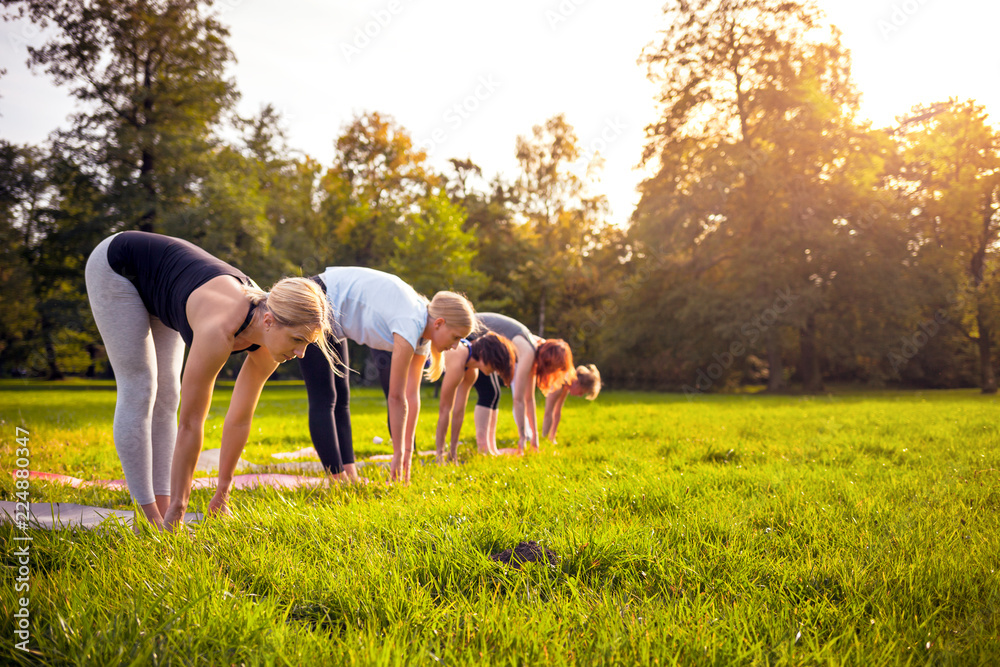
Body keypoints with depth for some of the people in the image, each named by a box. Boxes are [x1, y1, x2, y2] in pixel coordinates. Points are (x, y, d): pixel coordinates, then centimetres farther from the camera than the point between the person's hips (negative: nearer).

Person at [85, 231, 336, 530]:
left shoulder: (268, 337, -20)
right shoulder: (219, 329, -40)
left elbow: (240, 418, -10)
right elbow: (191, 422, -33)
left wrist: (222, 494, -2)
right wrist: (178, 507, -25)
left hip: (157, 288, 7)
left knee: (166, 395, 1)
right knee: (139, 391, -10)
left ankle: (161, 511, 4)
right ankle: (149, 518, -4)